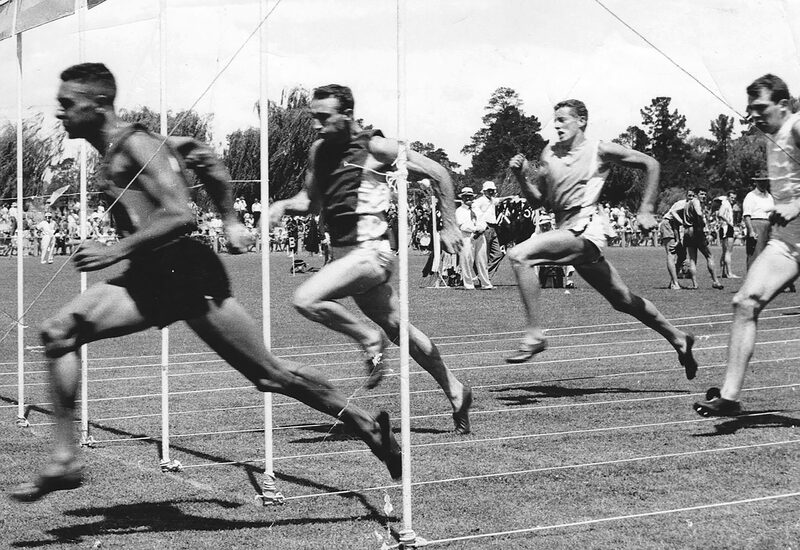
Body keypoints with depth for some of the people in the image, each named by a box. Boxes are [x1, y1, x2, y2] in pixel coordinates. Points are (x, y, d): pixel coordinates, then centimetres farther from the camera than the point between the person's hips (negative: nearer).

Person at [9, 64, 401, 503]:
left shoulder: (135, 145, -14)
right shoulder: (111, 150, 14)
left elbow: (181, 215, -25)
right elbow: (202, 156, 25)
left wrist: (115, 252, -26)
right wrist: (229, 219, 28)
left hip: (188, 274, -9)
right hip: (149, 279, 9)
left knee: (269, 376, 0)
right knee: (58, 332, -4)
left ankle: (366, 424, 17)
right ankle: (64, 460, -3)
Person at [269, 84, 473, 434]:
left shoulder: (374, 146, -11)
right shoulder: (319, 150, 8)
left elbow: (437, 173, -5)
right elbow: (311, 199, 22)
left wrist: (449, 225, -3)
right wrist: (284, 205, 0)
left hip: (370, 251, -8)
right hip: (344, 253, 8)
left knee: (306, 300, -23)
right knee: (398, 329, 14)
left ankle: (369, 339, -2)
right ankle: (456, 393, 27)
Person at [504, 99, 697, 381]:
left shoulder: (600, 150, -3)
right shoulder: (549, 154, 13)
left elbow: (650, 164, 5)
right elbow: (537, 199, 16)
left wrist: (645, 210, 1)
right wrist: (521, 175, -2)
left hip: (586, 228, -7)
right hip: (566, 230, 7)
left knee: (519, 255, -25)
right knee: (623, 300, 16)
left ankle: (534, 334, -23)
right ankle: (678, 338, 32)